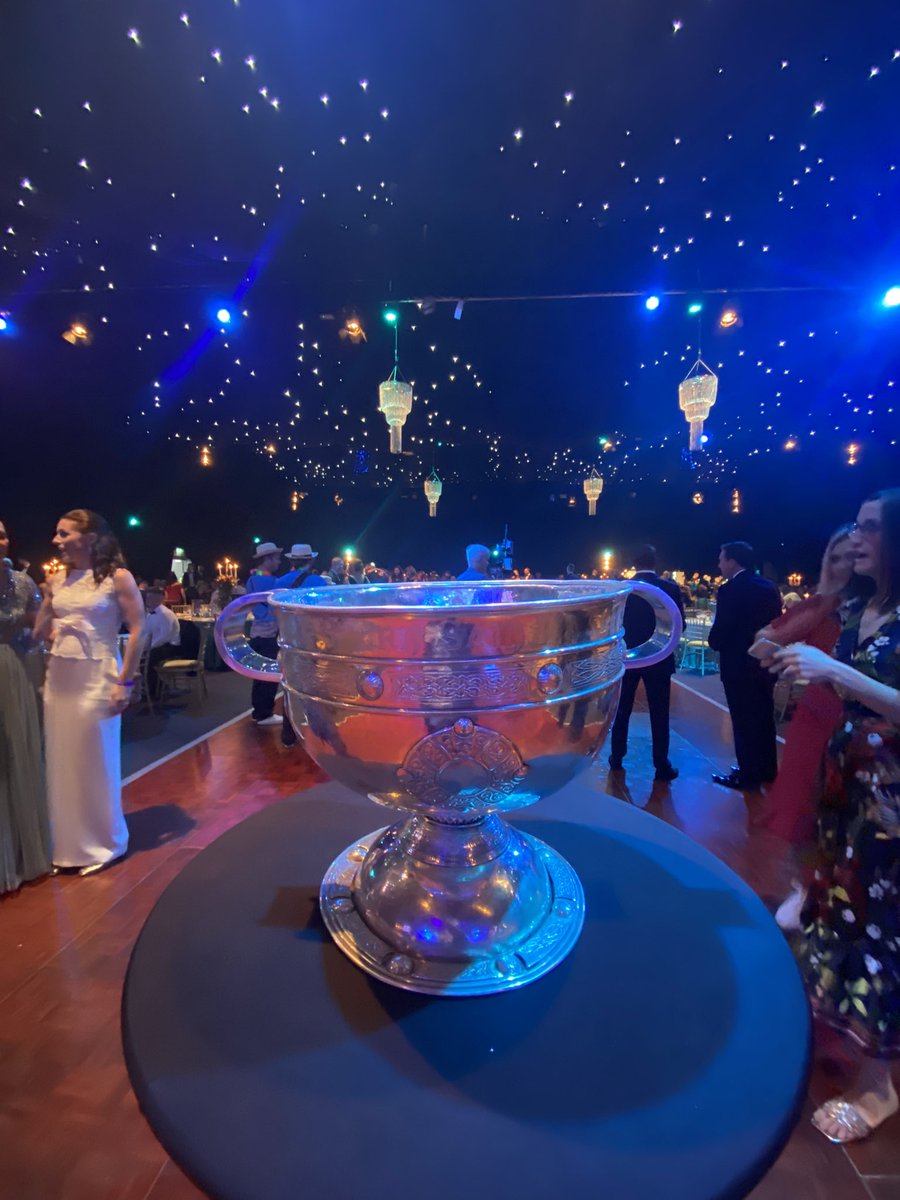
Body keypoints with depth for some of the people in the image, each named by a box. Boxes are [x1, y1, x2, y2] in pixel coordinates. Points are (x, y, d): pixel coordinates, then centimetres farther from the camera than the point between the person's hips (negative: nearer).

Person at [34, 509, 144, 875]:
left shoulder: (117, 577, -9)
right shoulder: (57, 580, 7)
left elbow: (138, 630, -13)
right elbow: (38, 630, 18)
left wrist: (124, 682, -15)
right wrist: (50, 631, -2)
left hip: (97, 677, -5)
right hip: (58, 677, 5)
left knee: (95, 763, 6)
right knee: (61, 762, 12)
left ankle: (102, 844, 24)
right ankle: (68, 844, 29)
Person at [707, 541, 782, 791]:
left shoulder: (730, 590, -19)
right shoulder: (769, 587, 4)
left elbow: (719, 633, -19)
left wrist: (715, 642, 0)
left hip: (739, 665, -8)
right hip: (765, 662, 8)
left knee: (744, 721, 3)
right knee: (763, 718, 19)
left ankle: (748, 775, 13)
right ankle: (766, 769, 32)